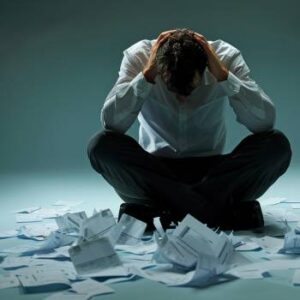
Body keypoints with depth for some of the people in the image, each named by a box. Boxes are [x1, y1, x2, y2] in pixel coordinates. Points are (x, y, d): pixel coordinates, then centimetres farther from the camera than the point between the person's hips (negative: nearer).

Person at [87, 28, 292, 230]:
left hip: (211, 174, 0)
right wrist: (146, 74, -30)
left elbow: (265, 122, -24)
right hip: (154, 173, 0)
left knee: (277, 145, -26)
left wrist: (223, 75, -29)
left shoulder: (226, 57, -14)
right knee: (101, 145, -29)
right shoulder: (138, 56, -14)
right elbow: (110, 122, -25)